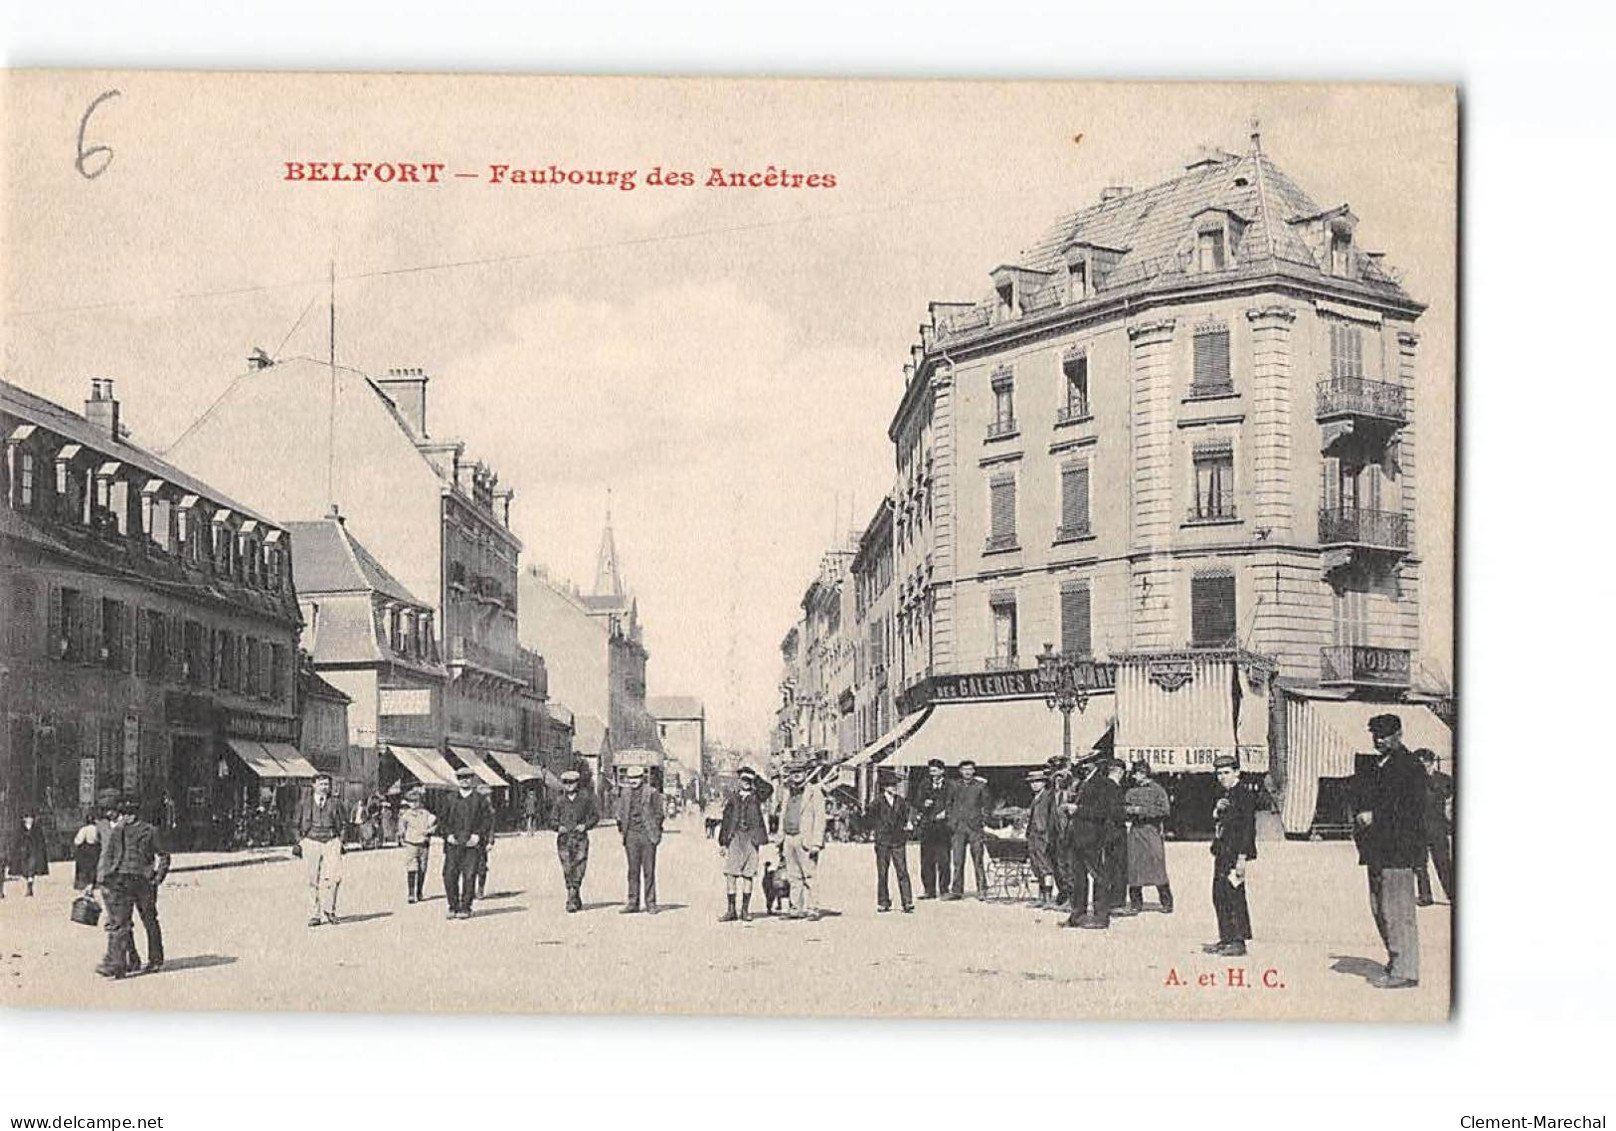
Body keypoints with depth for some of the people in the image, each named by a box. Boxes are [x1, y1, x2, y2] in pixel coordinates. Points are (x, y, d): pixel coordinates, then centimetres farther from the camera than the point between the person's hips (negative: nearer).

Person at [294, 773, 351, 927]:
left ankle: (328, 910, 0)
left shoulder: (336, 803, 10)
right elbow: (296, 824, 16)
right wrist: (299, 842, 7)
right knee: (314, 881, 0)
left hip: (331, 841, 0)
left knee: (334, 877, -14)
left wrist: (341, 842, 6)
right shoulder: (304, 803, 10)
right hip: (311, 842, 0)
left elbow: (343, 824, 16)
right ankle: (315, 914, 5)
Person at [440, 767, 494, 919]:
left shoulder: (480, 799, 6)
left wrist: (477, 835, -8)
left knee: (469, 875, -6)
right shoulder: (451, 798, 11)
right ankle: (453, 907, 8)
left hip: (472, 843, -2)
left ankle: (465, 908, 1)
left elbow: (488, 819, 4)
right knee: (449, 875, -3)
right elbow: (442, 818, 13)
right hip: (453, 843, 2)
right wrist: (448, 834, -2)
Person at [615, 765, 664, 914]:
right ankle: (633, 903, 8)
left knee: (649, 870, -2)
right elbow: (621, 814, 18)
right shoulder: (625, 794, 12)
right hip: (631, 835, 3)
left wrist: (656, 833, -2)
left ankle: (650, 903, 3)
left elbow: (658, 814, 2)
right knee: (633, 870, 5)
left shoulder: (652, 793, 1)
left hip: (647, 835, -3)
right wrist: (622, 828, 7)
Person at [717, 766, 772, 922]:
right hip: (734, 838, 0)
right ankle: (731, 910, 1)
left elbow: (769, 789, -11)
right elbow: (725, 821, 11)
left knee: (748, 875, 3)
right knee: (730, 874, -5)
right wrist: (722, 842, 5)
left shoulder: (756, 797, 10)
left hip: (751, 839, 0)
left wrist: (756, 779, 0)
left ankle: (745, 910, 10)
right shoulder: (732, 798, 12)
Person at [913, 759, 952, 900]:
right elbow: (916, 804, 13)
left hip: (943, 826, -3)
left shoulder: (949, 785, 5)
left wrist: (945, 813, -11)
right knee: (926, 860, 1)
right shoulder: (925, 785, 15)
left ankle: (944, 889, 3)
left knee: (943, 859, -5)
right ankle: (929, 890, 6)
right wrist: (924, 804, -7)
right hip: (927, 826, 3)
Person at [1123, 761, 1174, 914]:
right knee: (1134, 867, 4)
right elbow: (1124, 806, 21)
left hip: (1152, 830, -5)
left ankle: (1167, 903, 3)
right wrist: (1129, 810, -3)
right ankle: (1136, 902, 13)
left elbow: (1165, 809, -10)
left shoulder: (1157, 789, -2)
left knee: (1157, 867, -6)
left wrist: (1142, 810, -13)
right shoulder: (1131, 790, 13)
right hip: (1134, 831, 5)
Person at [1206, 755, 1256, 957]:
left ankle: (1239, 942, -4)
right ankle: (1226, 938, 16)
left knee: (1234, 895, -8)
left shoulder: (1245, 794, -10)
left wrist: (1242, 858, -19)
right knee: (1219, 896, 10)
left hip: (1235, 854, -9)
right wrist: (1216, 811, 5)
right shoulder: (1226, 795, 18)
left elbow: (1248, 827, -16)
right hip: (1222, 853, 9)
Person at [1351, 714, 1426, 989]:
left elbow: (1411, 809, -15)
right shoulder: (1369, 766, 17)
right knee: (1379, 909, 13)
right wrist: (1361, 817, 0)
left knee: (1397, 911, -8)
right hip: (1376, 850, 9)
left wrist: (1374, 816, -16)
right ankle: (1395, 964, 23)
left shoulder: (1410, 766, -8)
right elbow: (1358, 799, 21)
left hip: (1398, 850, -9)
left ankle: (1405, 973, -3)